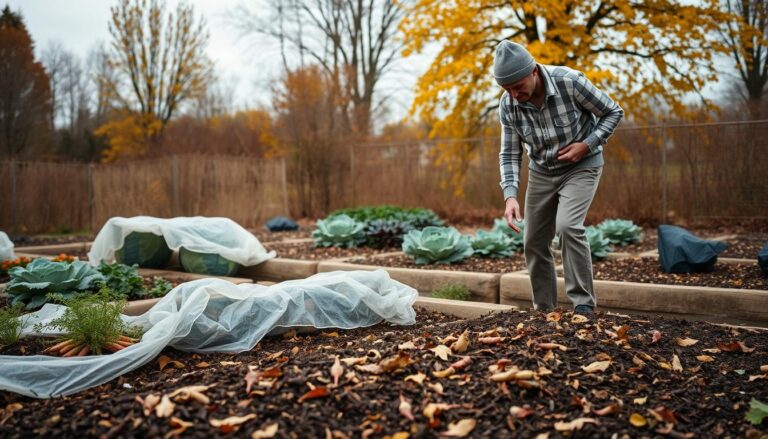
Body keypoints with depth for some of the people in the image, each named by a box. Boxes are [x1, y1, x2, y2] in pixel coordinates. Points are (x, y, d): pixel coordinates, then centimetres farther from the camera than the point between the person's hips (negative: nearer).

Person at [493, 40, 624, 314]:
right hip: (541, 172, 4)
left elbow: (613, 112, -11)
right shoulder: (508, 105, -15)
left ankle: (583, 304, -13)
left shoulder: (570, 82, -25)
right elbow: (510, 155, -10)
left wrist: (587, 145, -22)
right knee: (534, 242, 3)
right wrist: (510, 195, -24)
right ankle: (544, 310, 19)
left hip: (580, 167, -4)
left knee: (568, 226, -26)